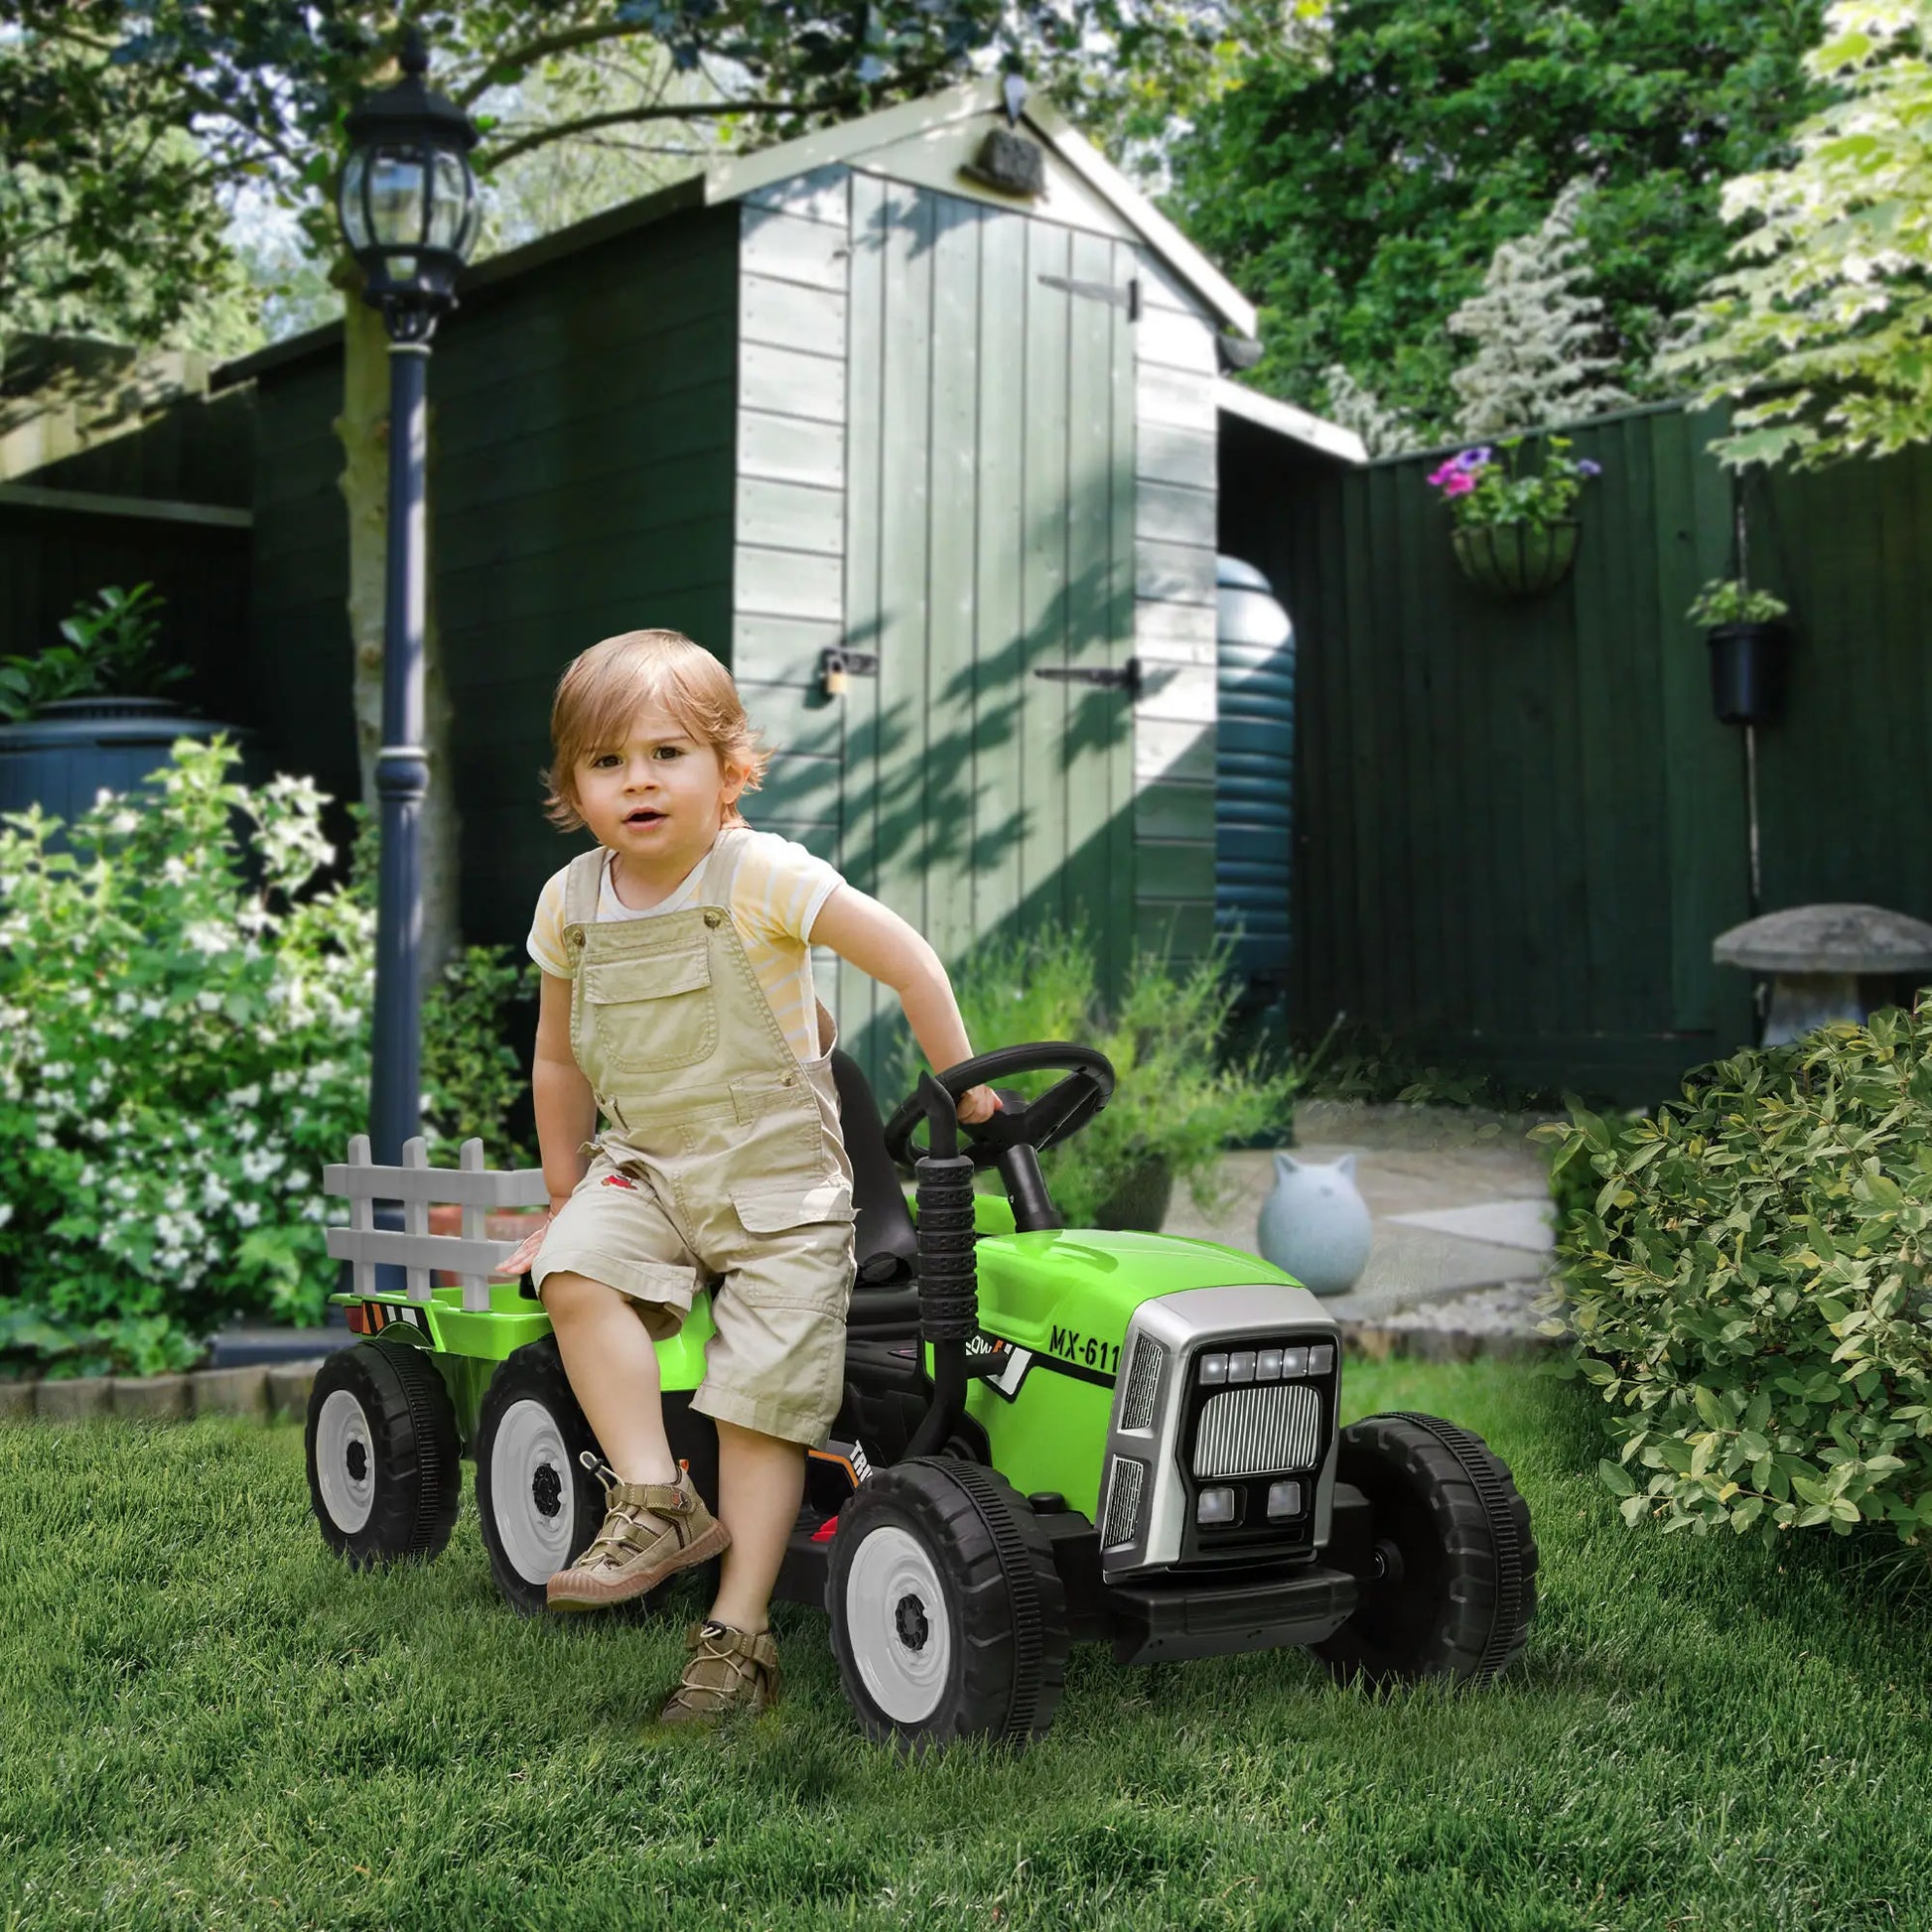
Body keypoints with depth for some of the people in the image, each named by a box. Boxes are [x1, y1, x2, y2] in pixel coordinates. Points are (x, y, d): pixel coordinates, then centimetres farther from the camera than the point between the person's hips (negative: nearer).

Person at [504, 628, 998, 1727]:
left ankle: (739, 1635, 0)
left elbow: (909, 960, -10)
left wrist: (961, 1086, -5)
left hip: (778, 1173, -4)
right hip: (645, 1163, 4)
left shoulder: (763, 876, -14)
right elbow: (561, 1064, 14)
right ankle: (656, 1504, -17)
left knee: (762, 1401, -8)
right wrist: (564, 1198, 18)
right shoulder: (572, 904, 1)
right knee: (576, 1272, -25)